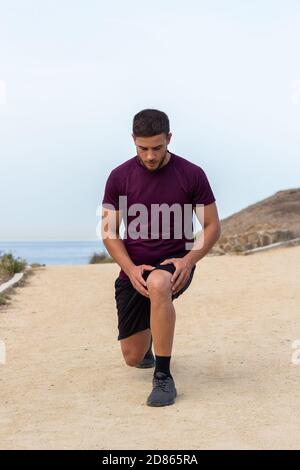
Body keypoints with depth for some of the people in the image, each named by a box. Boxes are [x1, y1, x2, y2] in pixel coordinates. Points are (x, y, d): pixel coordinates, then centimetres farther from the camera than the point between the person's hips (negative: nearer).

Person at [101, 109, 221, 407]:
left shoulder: (191, 175, -6)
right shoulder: (120, 177, -3)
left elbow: (212, 227, -1)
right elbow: (109, 231, 1)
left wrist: (188, 260, -18)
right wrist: (131, 269, -14)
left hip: (175, 264, -2)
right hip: (134, 269, 3)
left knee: (158, 284, -41)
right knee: (133, 357, 3)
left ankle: (163, 378, -29)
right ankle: (148, 333, 44)